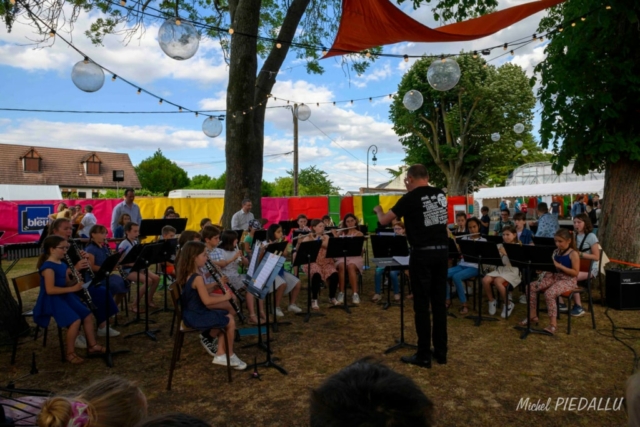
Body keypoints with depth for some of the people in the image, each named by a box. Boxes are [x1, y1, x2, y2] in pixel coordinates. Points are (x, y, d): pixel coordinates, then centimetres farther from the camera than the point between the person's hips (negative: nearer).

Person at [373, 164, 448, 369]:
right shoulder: (440, 194, 9)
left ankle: (423, 355, 8)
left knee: (421, 303, 1)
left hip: (422, 253, -6)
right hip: (442, 251, 6)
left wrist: (378, 210, 18)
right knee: (439, 302, 12)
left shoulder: (410, 198, -9)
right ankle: (441, 352, 21)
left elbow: (384, 221, -2)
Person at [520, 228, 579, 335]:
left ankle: (553, 325, -24)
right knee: (531, 286, -12)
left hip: (568, 280, -7)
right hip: (554, 277, 7)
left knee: (549, 293, -34)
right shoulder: (556, 252, 11)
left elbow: (575, 272, -15)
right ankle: (532, 316, -3)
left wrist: (559, 266, -22)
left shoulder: (573, 254, -8)